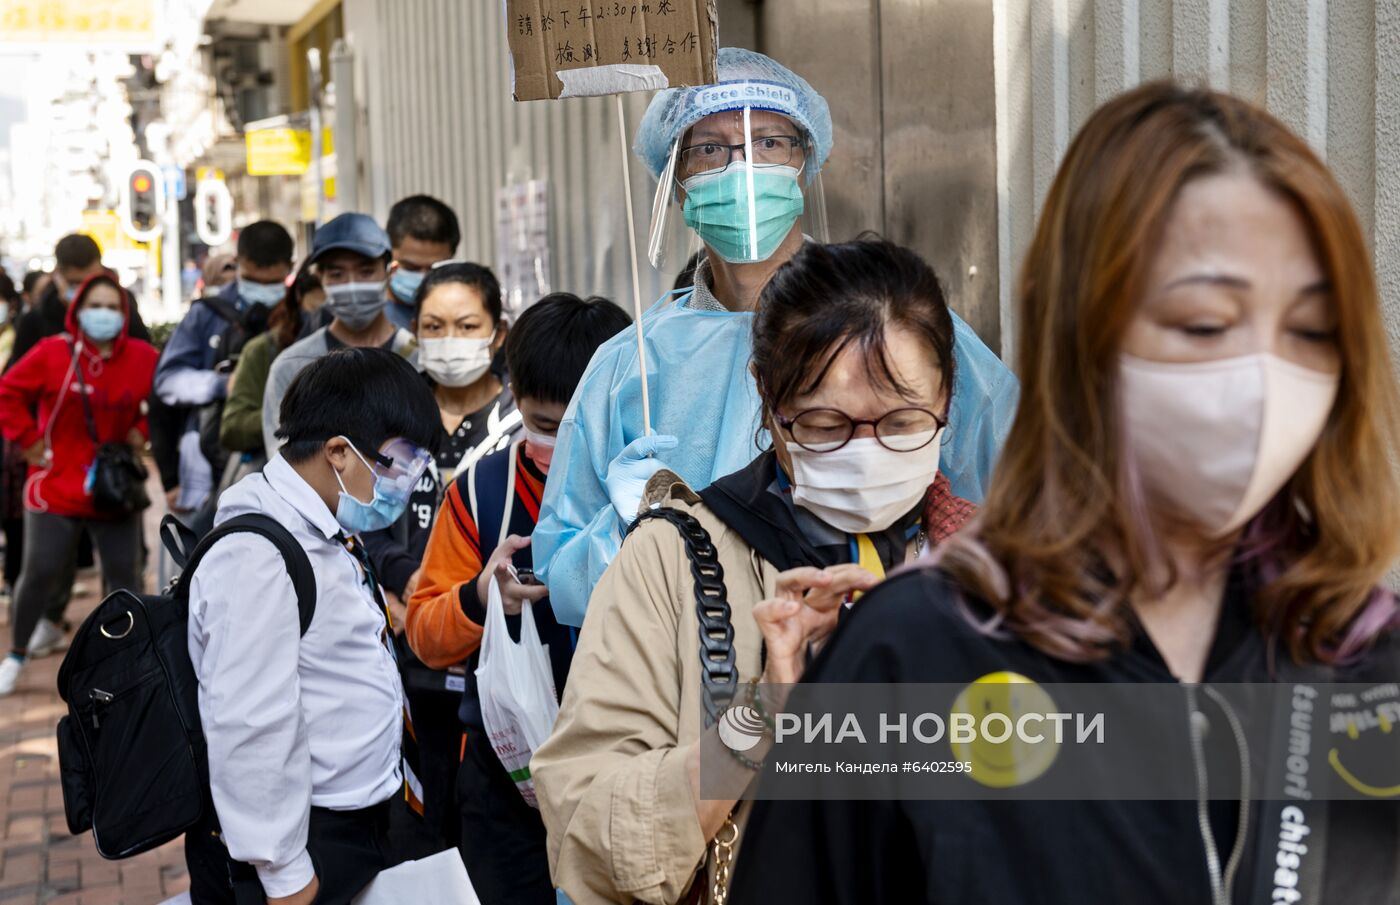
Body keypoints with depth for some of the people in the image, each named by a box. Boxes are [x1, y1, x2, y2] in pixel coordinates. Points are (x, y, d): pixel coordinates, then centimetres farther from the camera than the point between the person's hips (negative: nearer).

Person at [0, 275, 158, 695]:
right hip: (55, 487, -2)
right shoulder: (52, 353, -9)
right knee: (39, 574, 4)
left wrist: (141, 431, 0)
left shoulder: (143, 358, -2)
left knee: (124, 575, 5)